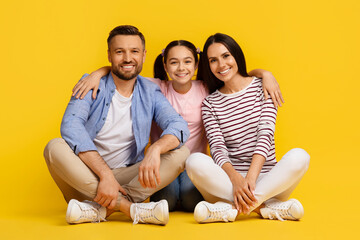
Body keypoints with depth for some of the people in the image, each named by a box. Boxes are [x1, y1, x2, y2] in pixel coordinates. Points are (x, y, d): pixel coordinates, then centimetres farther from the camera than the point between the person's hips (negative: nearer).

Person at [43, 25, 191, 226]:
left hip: (127, 178, 2)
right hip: (86, 175, -1)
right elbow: (71, 126, -21)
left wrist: (155, 149, -36)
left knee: (181, 153, -19)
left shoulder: (150, 92, 4)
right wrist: (105, 174, -33)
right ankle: (133, 209, -35)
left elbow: (179, 126, -12)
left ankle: (100, 209, -29)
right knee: (55, 147, -29)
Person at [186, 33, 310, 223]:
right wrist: (236, 179, -27)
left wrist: (251, 178, -23)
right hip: (228, 178, 0)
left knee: (299, 157, -30)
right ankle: (265, 207, -29)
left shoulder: (262, 87, 5)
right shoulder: (210, 103, 8)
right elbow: (217, 148, -6)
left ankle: (230, 208, -31)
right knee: (194, 161, -29)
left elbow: (265, 135, -7)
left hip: (266, 178, 0)